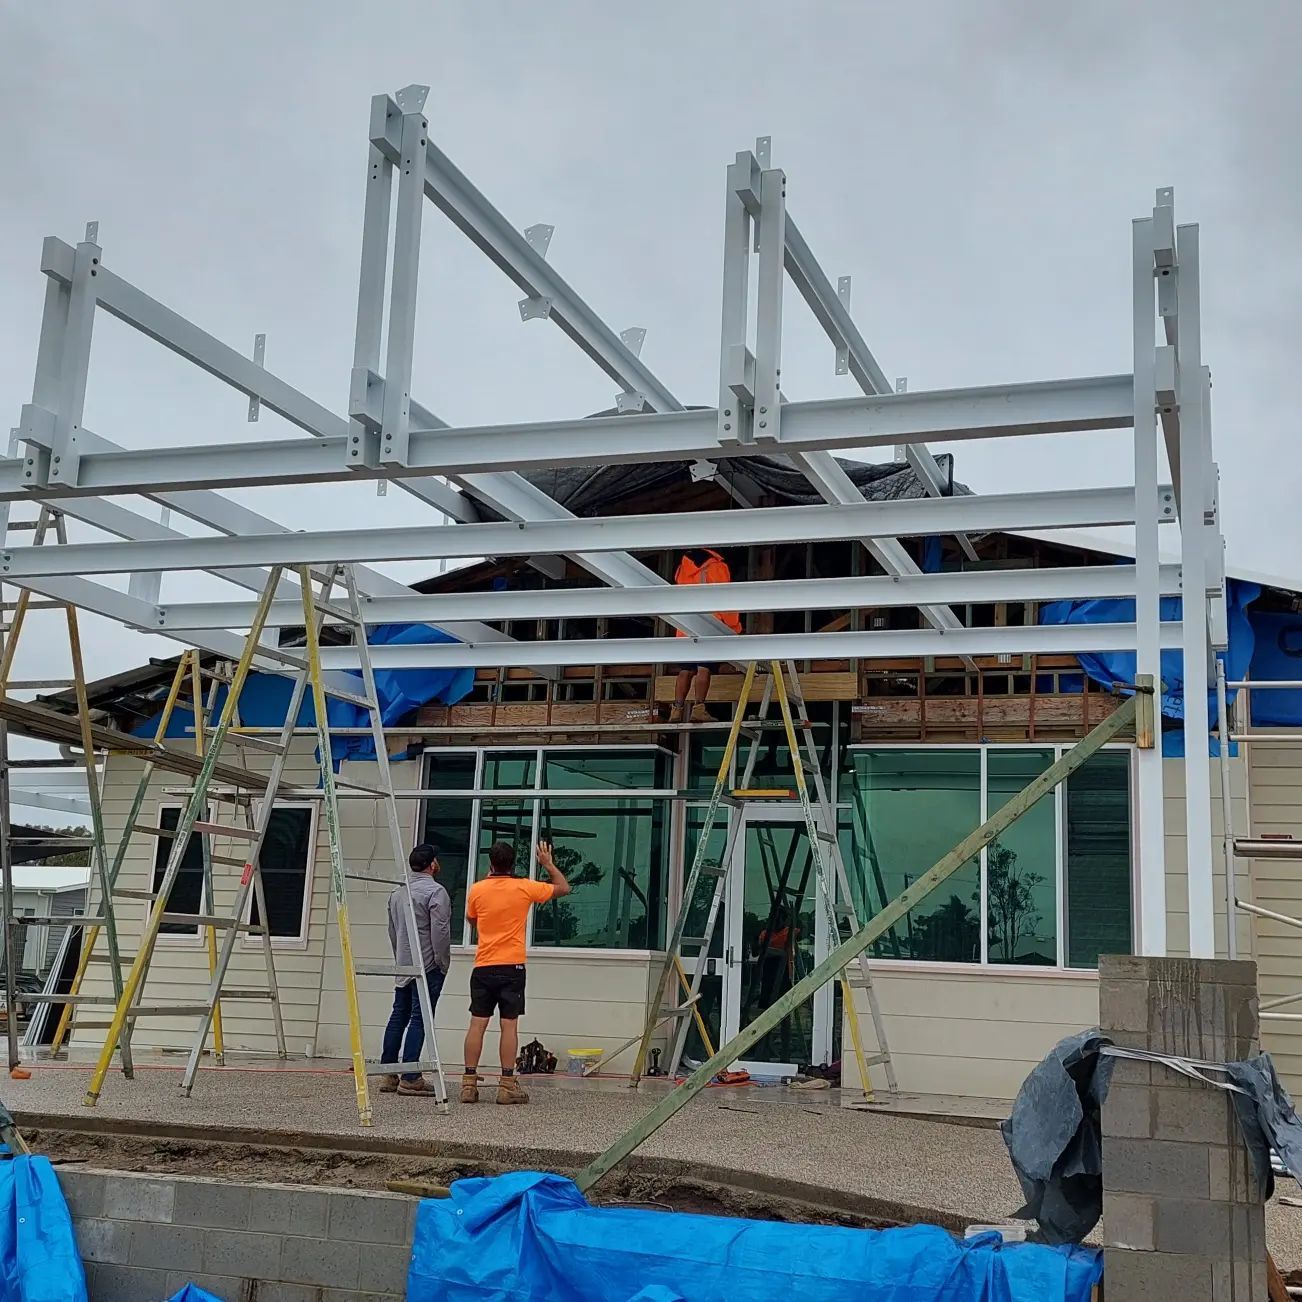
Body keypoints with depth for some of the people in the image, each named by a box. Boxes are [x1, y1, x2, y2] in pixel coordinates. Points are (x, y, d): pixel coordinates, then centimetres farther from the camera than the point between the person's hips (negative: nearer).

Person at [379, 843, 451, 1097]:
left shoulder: (397, 892, 14)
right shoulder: (435, 892, -12)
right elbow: (440, 931, -17)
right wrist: (443, 963, -8)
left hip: (403, 965, 8)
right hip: (428, 966, -8)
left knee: (399, 1016, 12)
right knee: (419, 1019, -7)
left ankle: (389, 1075, 15)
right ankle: (410, 1078, -8)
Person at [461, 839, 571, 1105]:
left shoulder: (477, 889, 0)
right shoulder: (524, 888, -4)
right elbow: (563, 888, 8)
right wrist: (548, 864, 21)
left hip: (483, 968, 2)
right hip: (512, 967, -2)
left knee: (477, 1024, 4)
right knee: (509, 1025, 0)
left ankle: (469, 1083, 5)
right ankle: (507, 1085, 0)